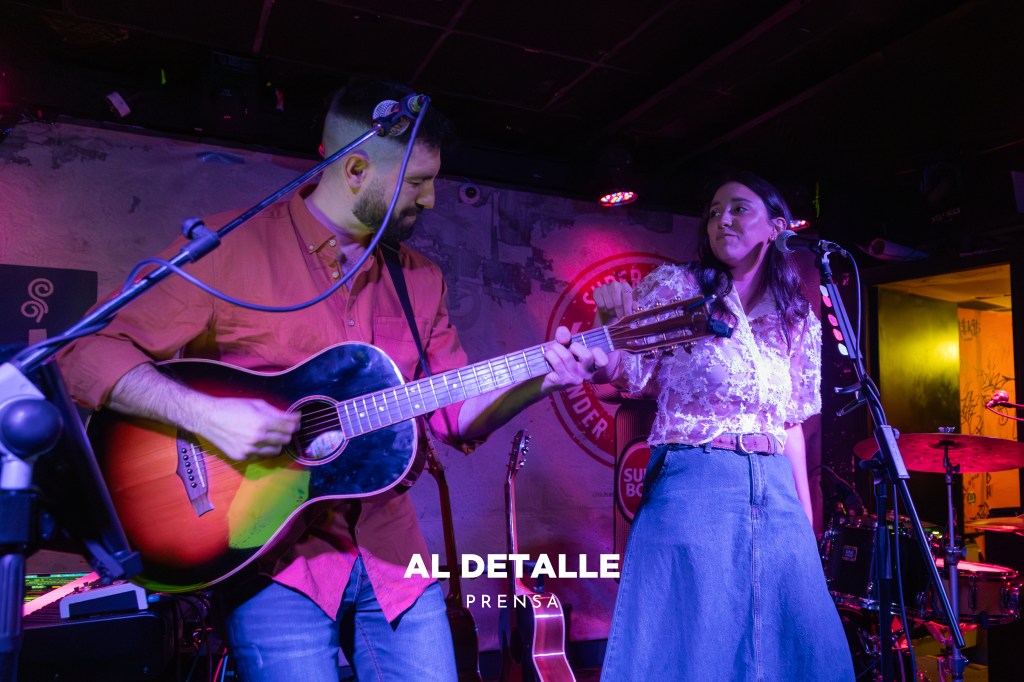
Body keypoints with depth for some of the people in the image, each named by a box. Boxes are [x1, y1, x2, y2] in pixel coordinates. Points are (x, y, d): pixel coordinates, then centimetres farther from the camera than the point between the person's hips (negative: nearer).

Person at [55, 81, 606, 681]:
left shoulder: (421, 279, 9)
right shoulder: (231, 245, -7)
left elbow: (458, 411, 10)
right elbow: (88, 355, -8)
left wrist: (540, 380, -6)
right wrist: (204, 413, -23)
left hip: (391, 554, 5)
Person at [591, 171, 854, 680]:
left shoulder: (799, 320, 11)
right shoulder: (675, 286, 0)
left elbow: (791, 423, 15)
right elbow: (627, 375, -3)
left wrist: (806, 513, 14)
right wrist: (609, 324, -23)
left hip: (776, 495, 5)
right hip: (691, 486, -4)